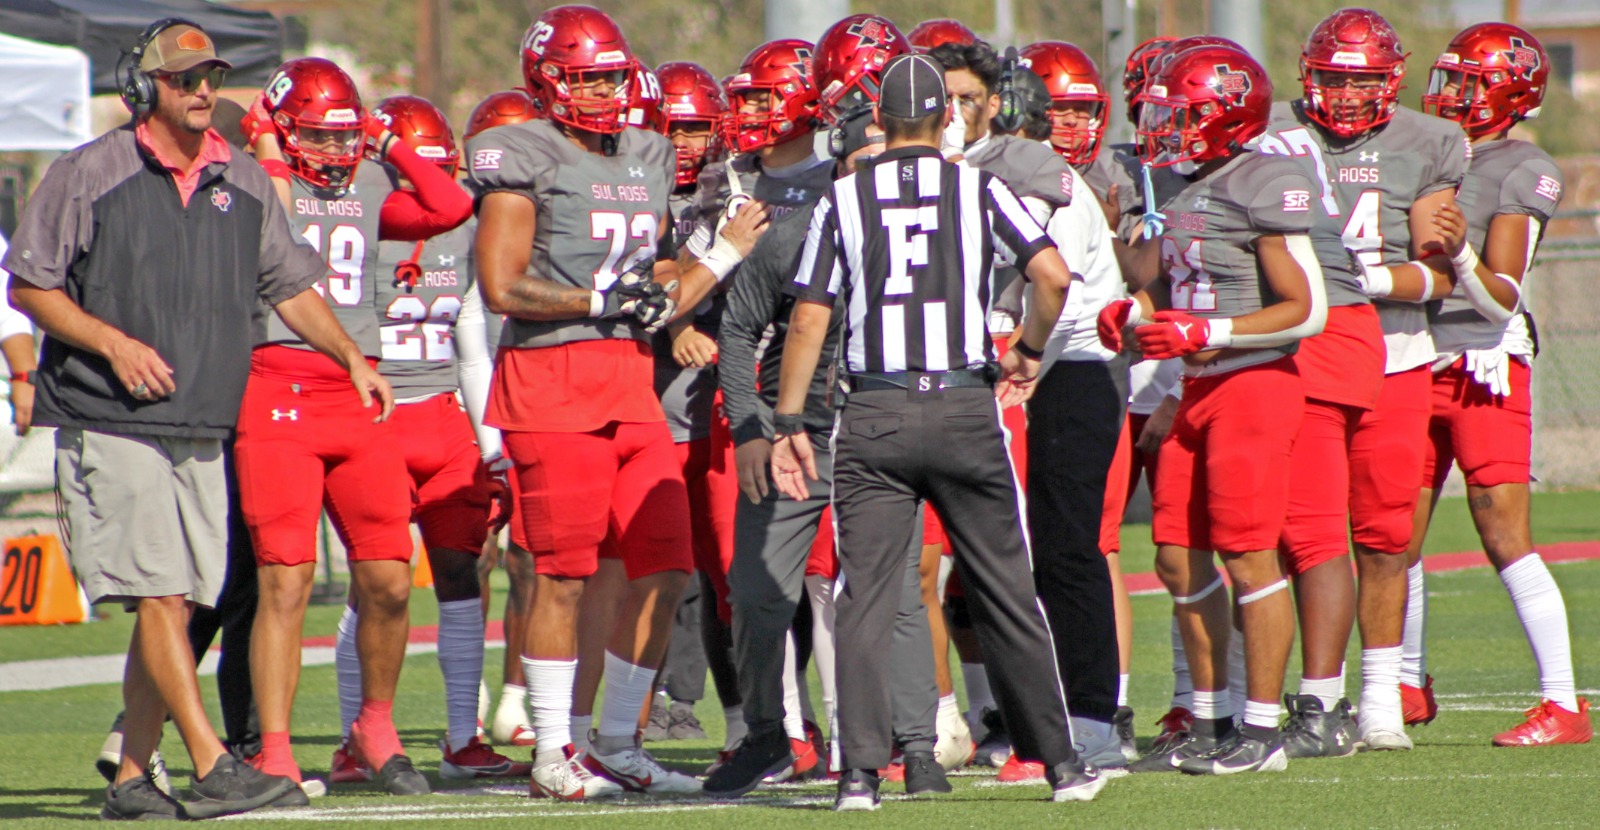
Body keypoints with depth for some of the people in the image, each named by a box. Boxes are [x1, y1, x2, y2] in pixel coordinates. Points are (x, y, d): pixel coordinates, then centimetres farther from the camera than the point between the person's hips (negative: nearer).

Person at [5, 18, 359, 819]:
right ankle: (213, 767, -16)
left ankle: (132, 777, 10)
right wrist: (111, 343, -13)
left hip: (202, 427, 5)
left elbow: (289, 286, 21)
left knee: (177, 605, 3)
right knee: (159, 595, -11)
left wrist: (351, 357, 11)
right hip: (110, 424, -5)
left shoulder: (244, 183, 13)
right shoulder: (88, 175, -3)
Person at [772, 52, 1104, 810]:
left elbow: (809, 319, 0)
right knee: (1006, 593, 8)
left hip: (875, 415, 0)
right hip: (963, 407, 0)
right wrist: (1029, 353, 9)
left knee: (864, 597, 2)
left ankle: (861, 771, -6)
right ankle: (1060, 761, 12)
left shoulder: (843, 199, 3)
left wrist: (788, 422, 5)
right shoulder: (978, 189, 2)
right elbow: (1054, 273, -8)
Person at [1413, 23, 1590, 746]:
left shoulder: (1524, 172, -7)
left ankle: (1565, 705, -9)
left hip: (1485, 368, -7)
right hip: (1417, 366, 7)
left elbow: (1500, 297, -14)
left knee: (1506, 541, -11)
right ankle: (1409, 686, 25)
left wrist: (1460, 256, -31)